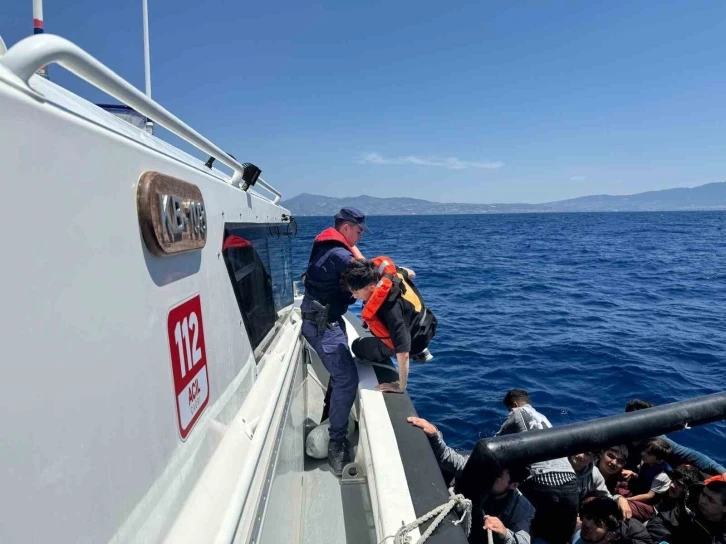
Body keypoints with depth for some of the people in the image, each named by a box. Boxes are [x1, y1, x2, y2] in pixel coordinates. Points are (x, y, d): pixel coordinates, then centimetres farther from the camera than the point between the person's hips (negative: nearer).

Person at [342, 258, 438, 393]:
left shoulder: (390, 310, -44)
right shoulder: (382, 269, -22)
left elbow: (403, 353, -39)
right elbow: (408, 273, 3)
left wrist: (401, 386, -28)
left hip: (415, 340, -7)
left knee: (358, 347, 10)